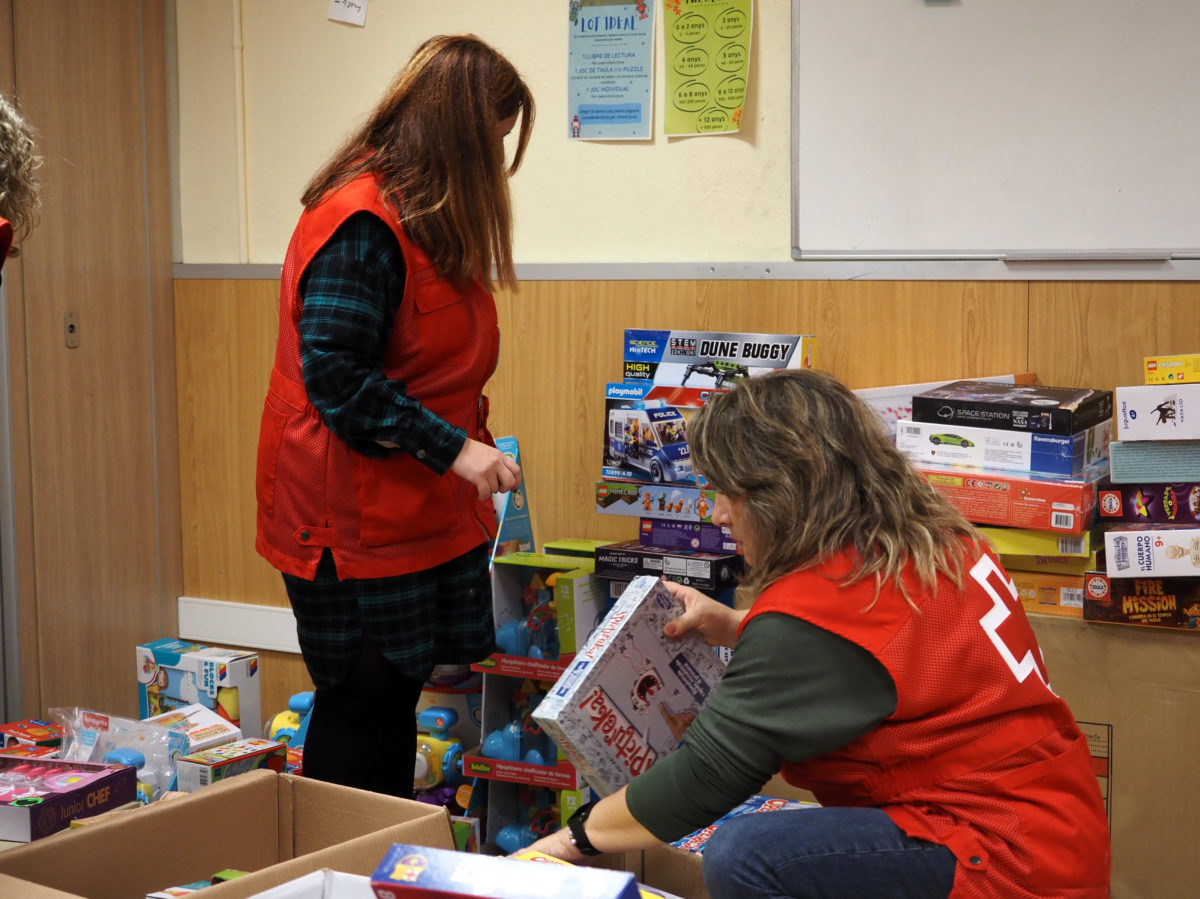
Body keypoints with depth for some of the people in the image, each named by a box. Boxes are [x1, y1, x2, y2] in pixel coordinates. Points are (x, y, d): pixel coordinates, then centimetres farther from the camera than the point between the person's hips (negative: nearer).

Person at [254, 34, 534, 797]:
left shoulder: (426, 219, 13)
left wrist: (468, 442, 15)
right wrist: (452, 447, -23)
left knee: (398, 695, 14)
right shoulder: (361, 224, -19)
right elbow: (334, 375, -23)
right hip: (355, 518, -9)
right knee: (363, 699, 1)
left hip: (422, 510, 9)